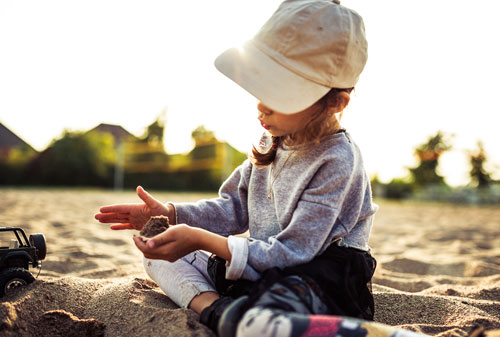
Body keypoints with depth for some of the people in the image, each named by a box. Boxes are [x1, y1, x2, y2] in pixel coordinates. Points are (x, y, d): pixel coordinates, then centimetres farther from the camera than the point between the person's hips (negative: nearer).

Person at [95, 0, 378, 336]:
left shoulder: (337, 162, -20)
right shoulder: (275, 138, 6)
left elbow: (290, 252, -22)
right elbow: (235, 208, 14)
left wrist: (202, 240, -27)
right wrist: (167, 213, 0)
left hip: (318, 278, -9)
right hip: (266, 267, 9)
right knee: (158, 256, 4)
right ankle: (215, 308, -19)